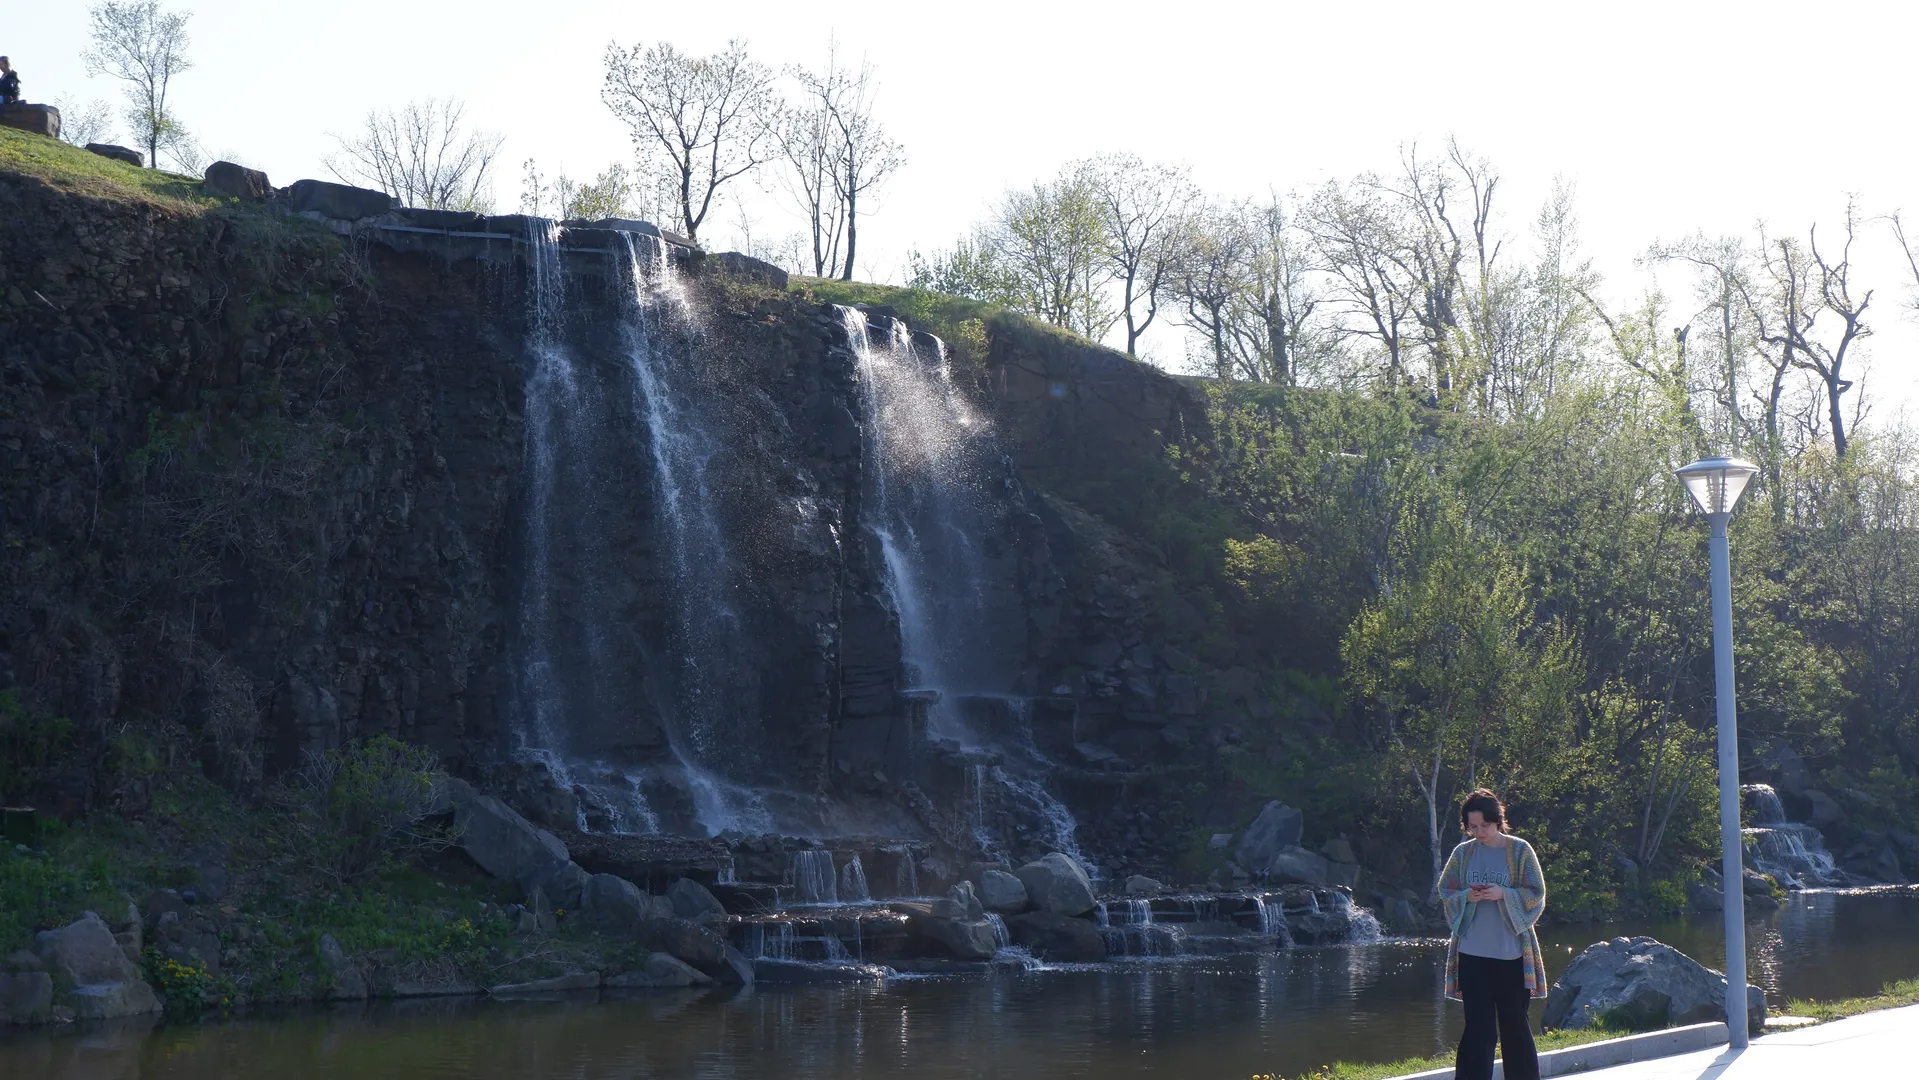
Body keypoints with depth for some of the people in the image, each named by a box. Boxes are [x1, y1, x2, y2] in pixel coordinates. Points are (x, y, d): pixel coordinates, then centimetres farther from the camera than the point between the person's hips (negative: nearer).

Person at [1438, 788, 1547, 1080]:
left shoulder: (1520, 850, -1)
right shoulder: (1463, 853, 5)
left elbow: (1536, 894, -2)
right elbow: (1445, 891, 9)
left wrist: (1503, 894, -18)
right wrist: (1467, 896, -11)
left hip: (1511, 952, -2)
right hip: (1472, 952, 2)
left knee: (1514, 1022, 6)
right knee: (1477, 1025, 3)